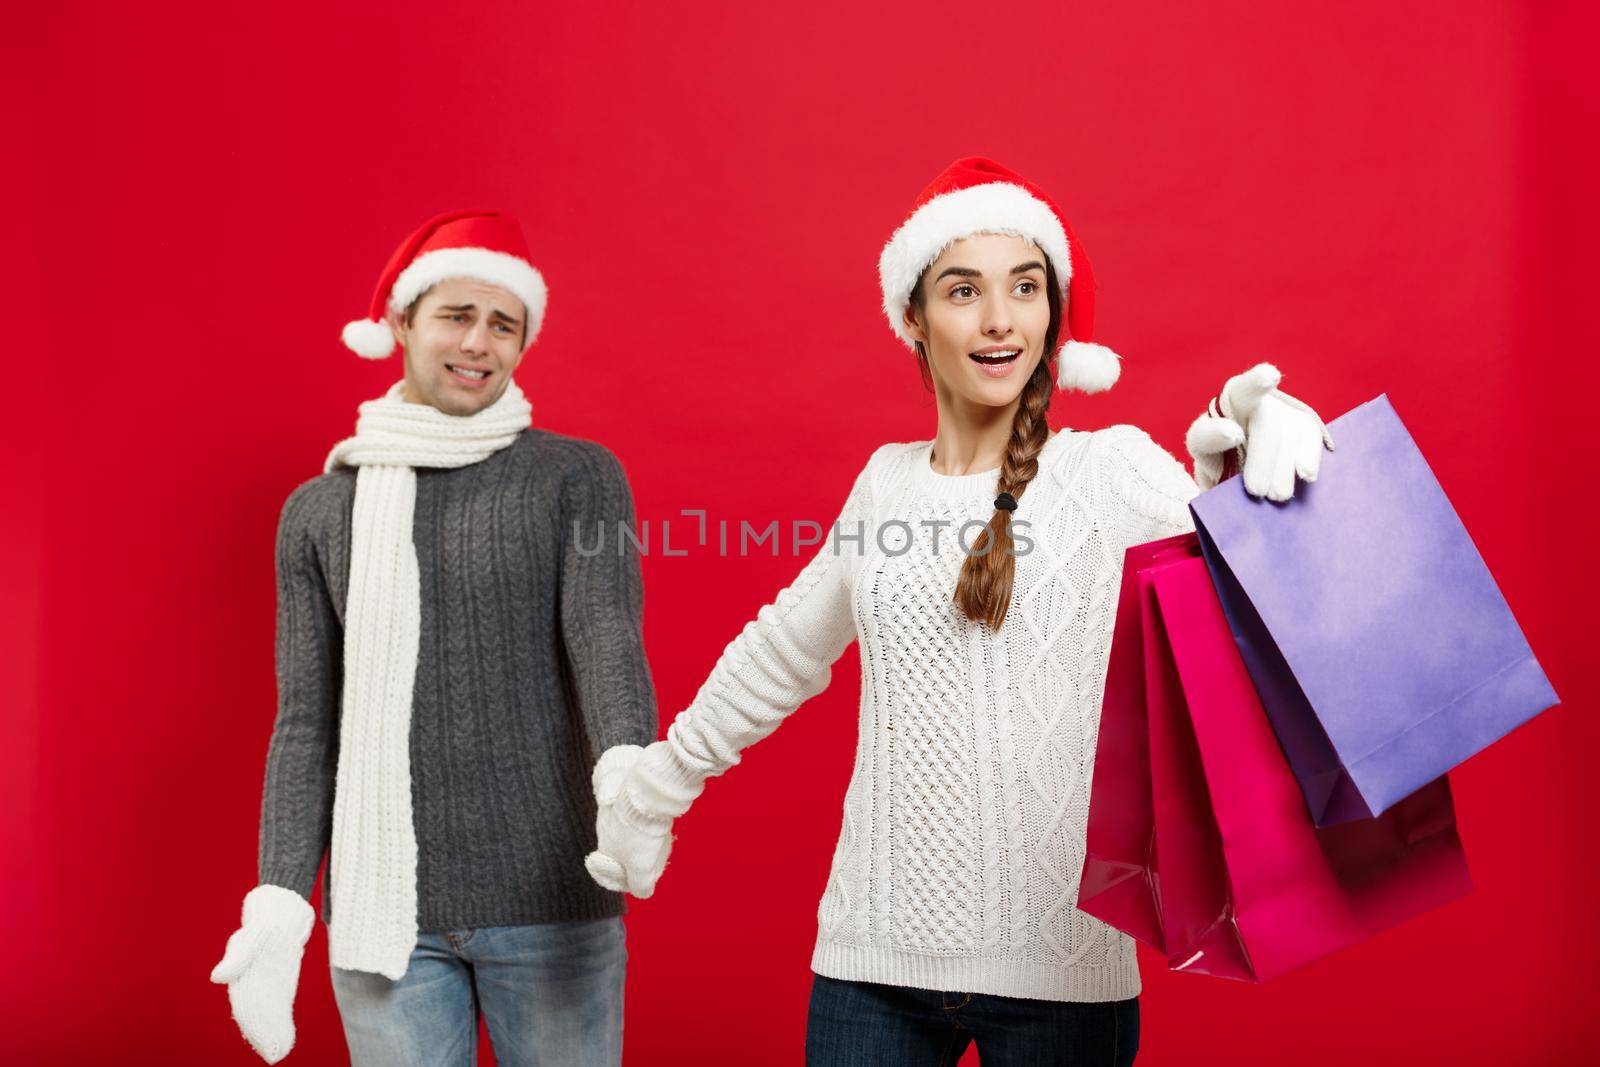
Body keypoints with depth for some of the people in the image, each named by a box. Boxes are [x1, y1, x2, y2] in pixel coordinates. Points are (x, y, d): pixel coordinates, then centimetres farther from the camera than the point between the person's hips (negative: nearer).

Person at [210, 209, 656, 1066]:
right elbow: (307, 724, 7)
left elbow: (609, 647, -12)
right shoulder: (319, 511, 10)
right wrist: (280, 900, -5)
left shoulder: (578, 478, 2)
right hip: (383, 912, 2)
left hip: (549, 902, -2)